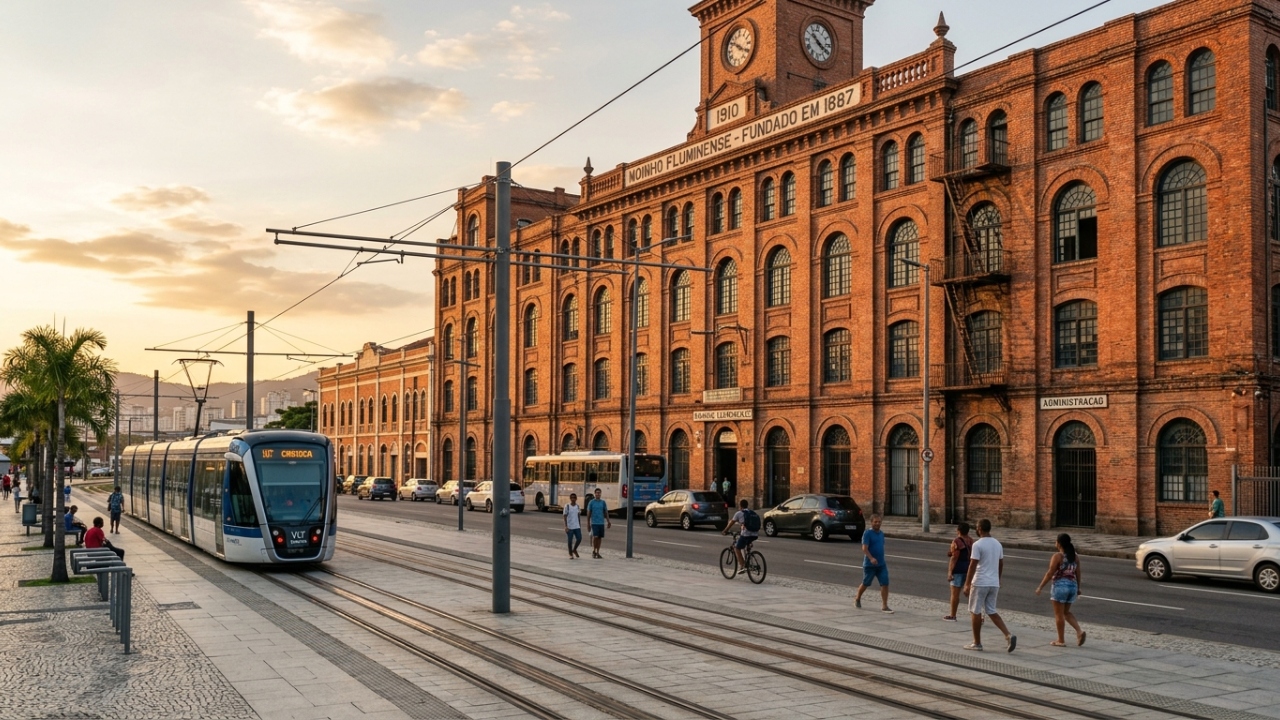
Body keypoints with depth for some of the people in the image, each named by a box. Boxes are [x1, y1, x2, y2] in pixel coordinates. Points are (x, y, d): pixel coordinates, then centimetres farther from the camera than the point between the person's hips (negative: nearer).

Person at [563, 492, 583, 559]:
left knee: (579, 539, -4)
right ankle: (570, 554, 14)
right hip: (569, 527, -4)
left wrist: (580, 526, 13)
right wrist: (566, 526, -14)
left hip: (577, 527, 4)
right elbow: (565, 517, -6)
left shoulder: (578, 506, 9)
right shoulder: (567, 506, -5)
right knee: (570, 541, 0)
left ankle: (574, 550, 21)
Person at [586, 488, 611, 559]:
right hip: (594, 523, -3)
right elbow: (588, 513, 3)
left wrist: (608, 522, 6)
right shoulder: (591, 502, 0)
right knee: (595, 537, -15)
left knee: (600, 538, 5)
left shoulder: (603, 502, 7)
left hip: (601, 523, 3)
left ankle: (597, 552, 14)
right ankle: (594, 550, 4)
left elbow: (606, 512, 11)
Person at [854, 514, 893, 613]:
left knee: (885, 584, -5)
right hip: (869, 565, -6)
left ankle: (884, 606, 0)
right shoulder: (867, 533, -12)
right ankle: (857, 599, 33)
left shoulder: (881, 534, 10)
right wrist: (871, 558, -34)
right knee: (865, 584, 8)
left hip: (881, 564, 6)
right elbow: (864, 548, -21)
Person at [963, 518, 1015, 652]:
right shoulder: (997, 544, 9)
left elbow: (972, 566, -17)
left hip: (980, 583, -7)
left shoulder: (977, 545, -14)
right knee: (992, 611, 14)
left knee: (976, 612, 5)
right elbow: (1001, 565, 15)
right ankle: (1009, 635, -3)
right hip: (994, 583, 7)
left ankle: (977, 643, 10)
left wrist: (967, 584, -12)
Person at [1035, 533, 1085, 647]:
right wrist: (1078, 588, 20)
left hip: (1060, 585, -7)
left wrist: (1040, 587, -9)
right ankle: (1079, 631, 3)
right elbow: (1078, 573, 9)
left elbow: (1050, 573, -14)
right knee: (1066, 612, 20)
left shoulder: (1057, 556, -13)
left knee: (1059, 614, 3)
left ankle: (1060, 640, 8)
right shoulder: (1075, 556, 6)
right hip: (1072, 586, 7)